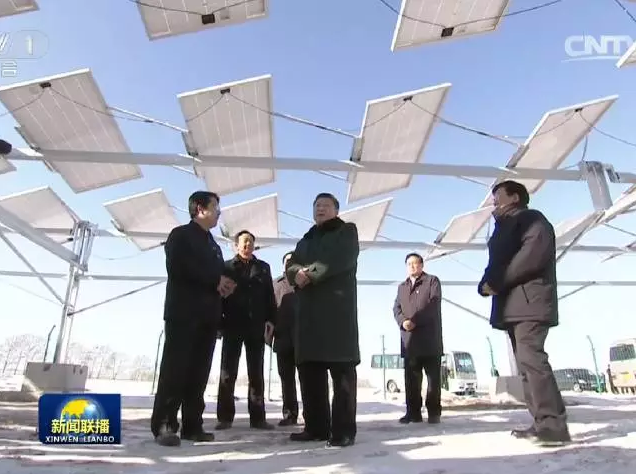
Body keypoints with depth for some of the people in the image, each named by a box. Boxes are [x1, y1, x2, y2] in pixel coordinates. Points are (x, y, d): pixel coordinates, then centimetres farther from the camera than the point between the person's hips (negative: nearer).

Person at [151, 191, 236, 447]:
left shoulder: (213, 245, 25)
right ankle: (164, 425, -1)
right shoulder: (181, 235, 2)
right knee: (175, 368, -6)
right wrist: (215, 280, -13)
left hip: (207, 315, 7)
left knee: (198, 372, 4)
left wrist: (226, 285, 0)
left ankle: (192, 425, 7)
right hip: (184, 312, -7)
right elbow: (176, 268, -14)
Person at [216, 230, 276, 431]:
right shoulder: (227, 267, 8)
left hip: (256, 326, 2)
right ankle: (225, 416, 9)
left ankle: (257, 417, 9)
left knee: (256, 373, 4)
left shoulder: (263, 267, 13)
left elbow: (269, 296, 9)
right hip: (233, 325, -1)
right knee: (228, 372, 2)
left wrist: (270, 319, -1)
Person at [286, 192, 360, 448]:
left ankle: (343, 430, -3)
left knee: (341, 368, -7)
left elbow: (340, 260, -9)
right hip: (308, 310, 6)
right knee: (308, 368, 4)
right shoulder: (305, 241, 27)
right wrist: (298, 273, -11)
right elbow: (291, 267, 13)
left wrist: (310, 273, -9)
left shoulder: (347, 231, 10)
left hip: (337, 306, -6)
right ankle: (315, 426, 13)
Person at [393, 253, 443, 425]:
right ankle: (413, 412, 8)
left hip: (430, 338, -4)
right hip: (409, 339, 4)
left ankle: (434, 412, 9)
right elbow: (396, 308, 10)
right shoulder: (402, 286, 23)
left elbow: (434, 304, -8)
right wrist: (403, 321, -12)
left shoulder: (432, 281, 7)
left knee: (433, 377, 1)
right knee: (411, 378, 2)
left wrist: (415, 320, -17)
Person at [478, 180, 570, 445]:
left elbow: (535, 252, -17)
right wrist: (486, 284, -3)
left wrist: (497, 281, -17)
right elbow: (497, 263, 20)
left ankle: (553, 424, -16)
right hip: (512, 305, 9)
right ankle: (541, 423, 8)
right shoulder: (504, 228, 28)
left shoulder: (531, 218, 3)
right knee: (525, 363, 5)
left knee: (531, 358, -18)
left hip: (529, 300, -9)